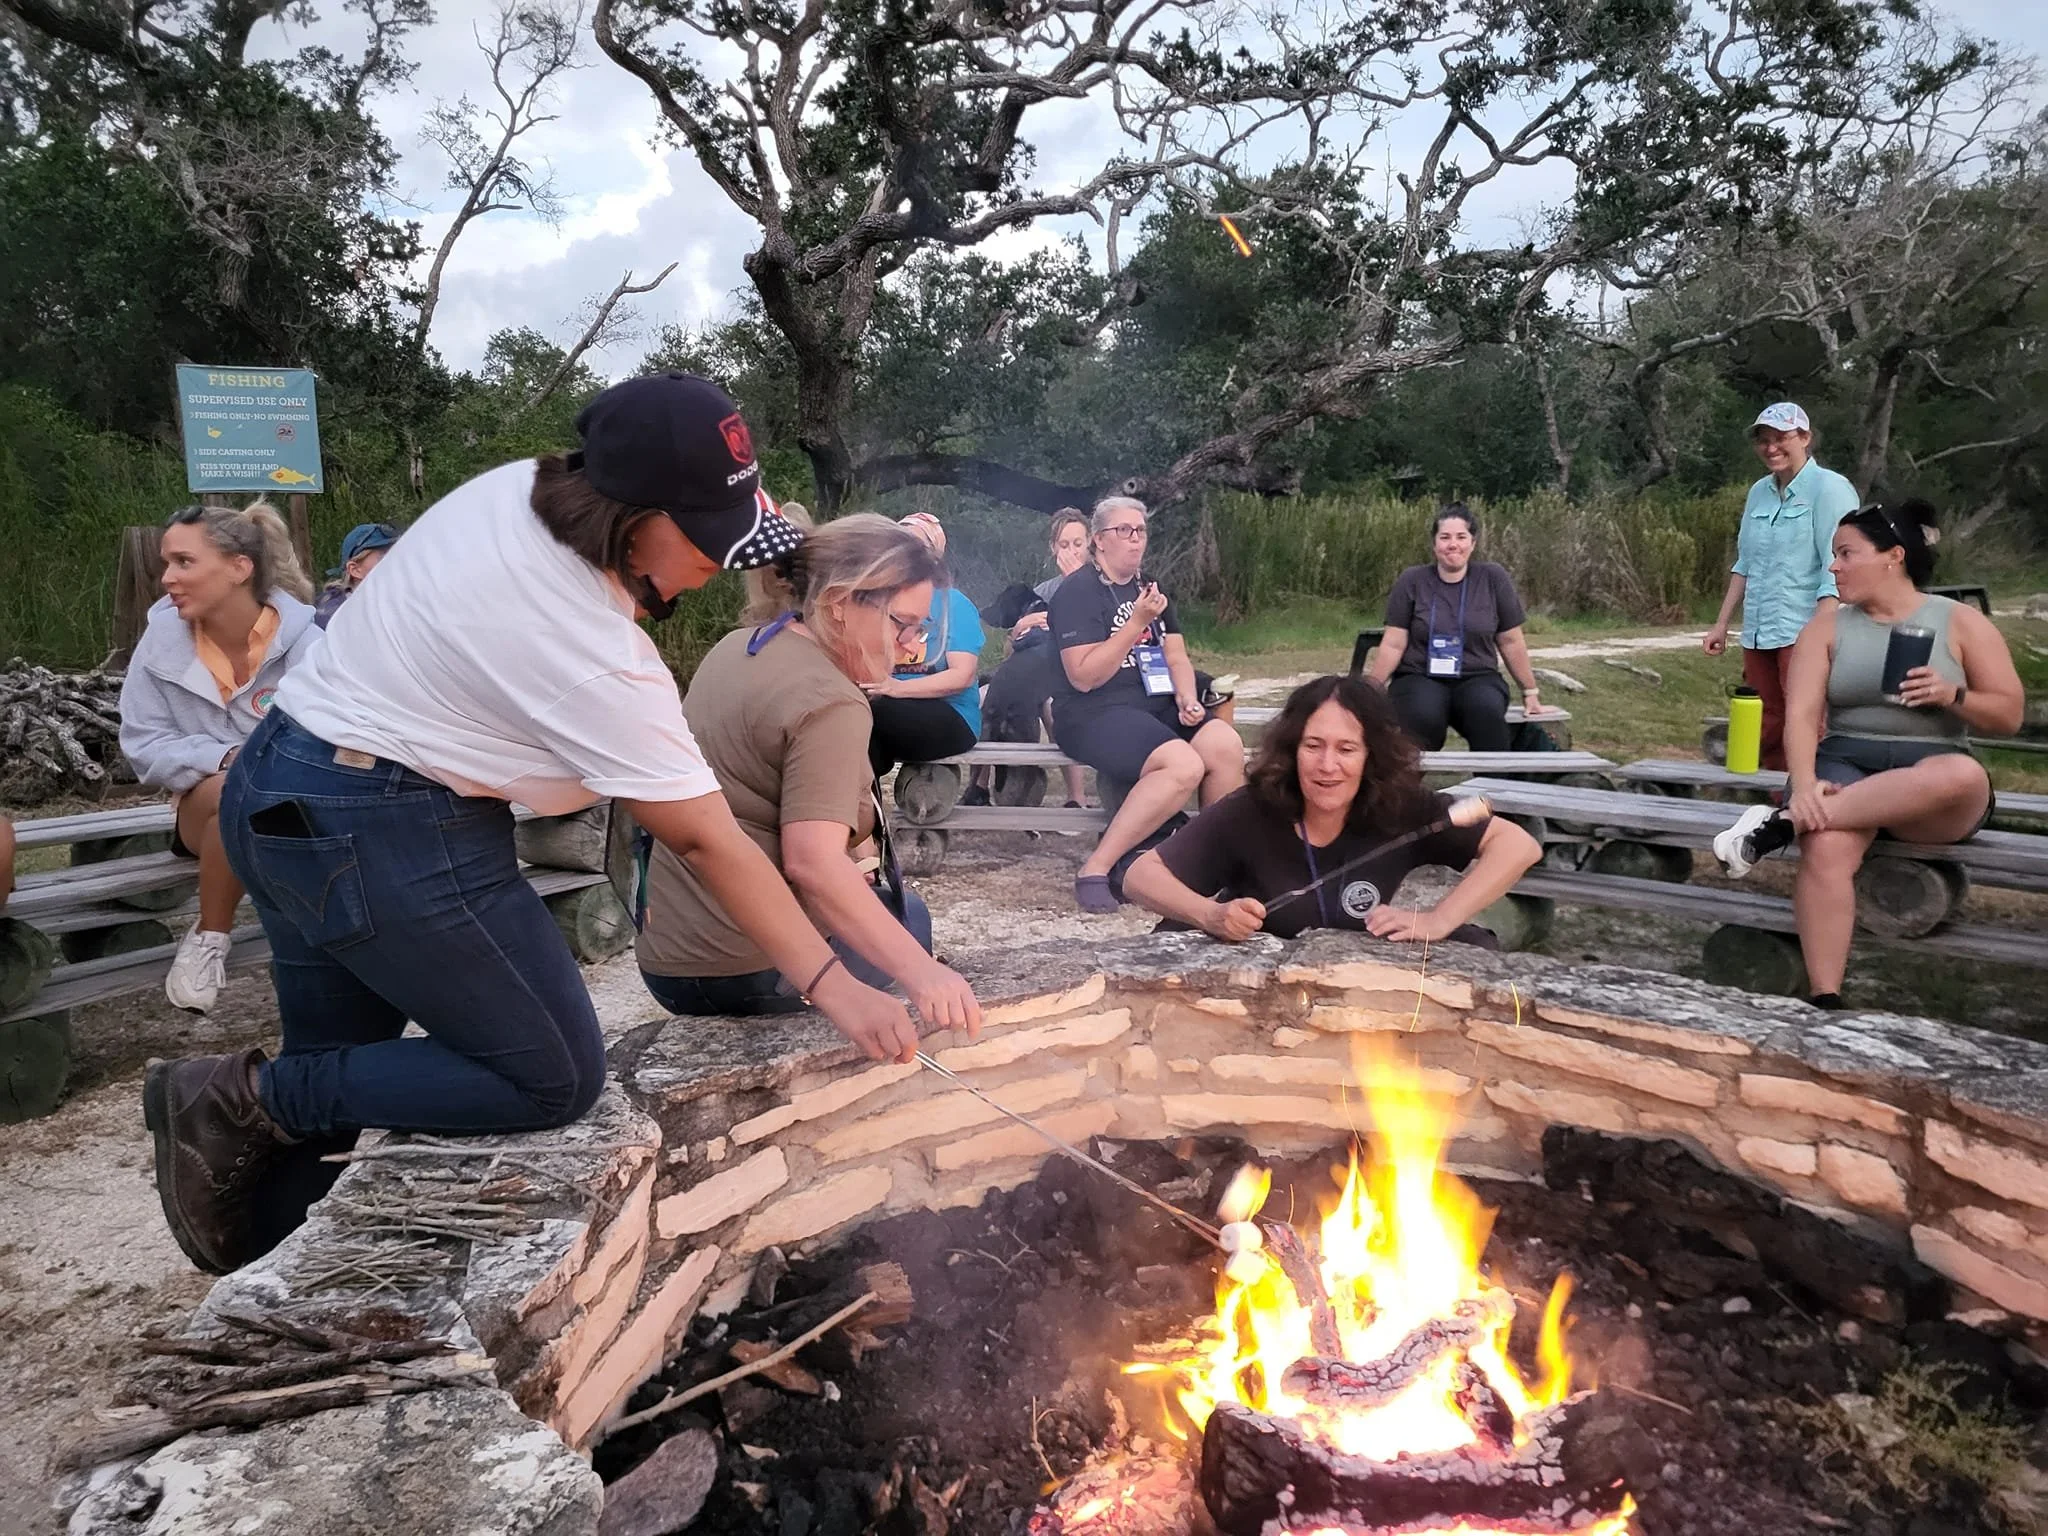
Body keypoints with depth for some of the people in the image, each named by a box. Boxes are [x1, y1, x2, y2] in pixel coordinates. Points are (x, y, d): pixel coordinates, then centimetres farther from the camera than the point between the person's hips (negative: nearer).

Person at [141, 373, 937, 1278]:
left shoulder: (514, 485, -2)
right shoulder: (601, 662, -23)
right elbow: (706, 842, -20)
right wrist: (834, 988, -15)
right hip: (382, 834, -9)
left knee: (331, 1074, 21)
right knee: (555, 1080, -1)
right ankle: (251, 1095, 0)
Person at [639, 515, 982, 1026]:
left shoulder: (738, 648, 10)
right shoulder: (829, 704, -20)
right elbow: (812, 863, -31)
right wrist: (920, 973, -36)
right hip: (748, 972, -9)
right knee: (905, 914, 14)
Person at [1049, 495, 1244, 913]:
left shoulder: (1150, 589, 18)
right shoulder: (1078, 591, -6)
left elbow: (1177, 657, 16)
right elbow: (1083, 677, -15)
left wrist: (1187, 697, -5)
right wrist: (1137, 622, -18)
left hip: (1156, 706, 7)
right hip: (1094, 713, -7)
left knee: (1226, 746, -21)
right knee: (1184, 765, -32)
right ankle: (1095, 870, -26)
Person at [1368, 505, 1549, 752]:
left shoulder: (1493, 578, 3)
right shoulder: (1411, 581, 1)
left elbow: (1511, 641, 10)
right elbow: (1394, 644, 2)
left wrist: (1530, 692, 14)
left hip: (1478, 678, 1)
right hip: (1419, 678, -1)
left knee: (1488, 712, -34)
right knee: (1424, 717, -36)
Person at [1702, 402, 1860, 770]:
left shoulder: (1829, 488, -5)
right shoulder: (1759, 492, 15)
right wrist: (1722, 624, 18)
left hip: (1803, 633, -7)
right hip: (1758, 634, 7)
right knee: (1766, 736, 8)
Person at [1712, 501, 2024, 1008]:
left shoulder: (1960, 622, 6)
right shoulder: (1828, 624, 9)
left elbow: (2010, 716, 7)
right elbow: (1801, 714, -4)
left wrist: (1952, 695, -15)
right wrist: (1804, 785, -23)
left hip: (1936, 784, 0)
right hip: (1846, 766, 0)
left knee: (1964, 776, -39)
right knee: (1826, 847, -36)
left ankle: (1783, 821, -35)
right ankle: (1825, 1000, -35)